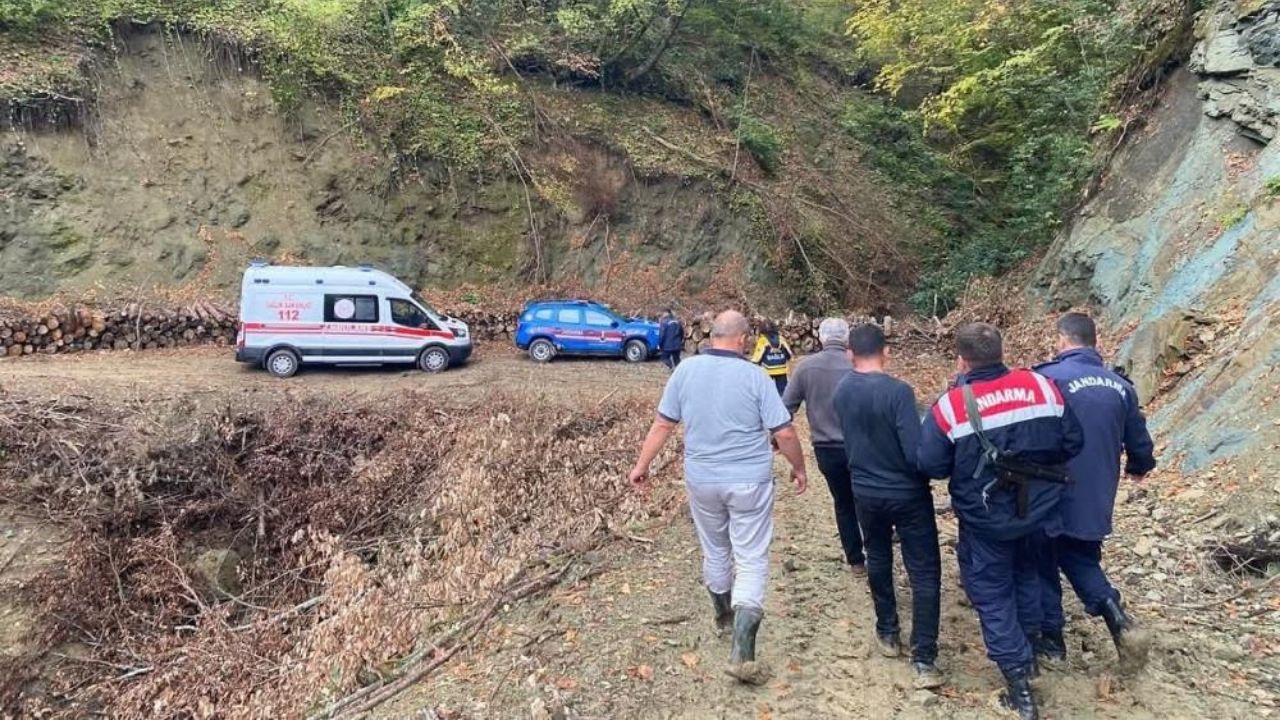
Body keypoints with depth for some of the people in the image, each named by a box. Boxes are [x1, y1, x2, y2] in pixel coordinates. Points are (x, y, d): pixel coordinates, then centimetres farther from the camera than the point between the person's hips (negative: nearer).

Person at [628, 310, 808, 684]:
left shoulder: (685, 369, -4)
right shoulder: (754, 377, -12)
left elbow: (663, 424, 0)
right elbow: (785, 433, -11)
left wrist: (642, 464, 12)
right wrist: (799, 468, 6)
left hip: (701, 479, 4)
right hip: (749, 481, -3)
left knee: (715, 550, 23)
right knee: (751, 560, 2)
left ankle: (723, 612, 45)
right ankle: (742, 652, -6)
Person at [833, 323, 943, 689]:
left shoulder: (842, 391, -4)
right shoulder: (897, 391, -22)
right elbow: (915, 453, -24)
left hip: (865, 491, 5)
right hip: (907, 494, -5)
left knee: (878, 560, 23)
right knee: (925, 573, 5)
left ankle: (888, 634, 37)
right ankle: (924, 659, 4)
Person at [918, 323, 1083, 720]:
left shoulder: (950, 406, -19)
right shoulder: (1043, 386, -8)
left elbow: (931, 465, -17)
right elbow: (1073, 442, -2)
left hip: (985, 521, -4)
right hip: (1039, 512, 5)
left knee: (993, 595, 12)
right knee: (1026, 578, 29)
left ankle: (1019, 686, 14)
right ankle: (1027, 653, 44)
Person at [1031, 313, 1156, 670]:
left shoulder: (1047, 378, -18)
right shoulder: (1120, 385, 2)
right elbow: (1139, 442, 11)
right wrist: (1139, 467, 32)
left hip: (1053, 496, -5)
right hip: (1096, 498, 5)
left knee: (1044, 566, 13)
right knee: (1082, 560, 23)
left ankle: (1051, 641, 23)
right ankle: (1120, 621, 4)